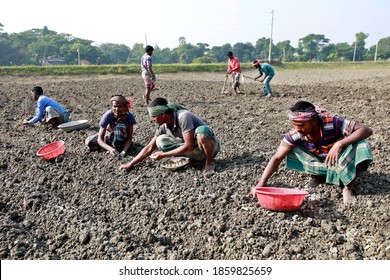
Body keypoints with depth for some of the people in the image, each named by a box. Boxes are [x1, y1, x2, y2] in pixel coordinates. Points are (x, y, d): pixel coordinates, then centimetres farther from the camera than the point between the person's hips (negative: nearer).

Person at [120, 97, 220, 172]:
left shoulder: (183, 117, -28)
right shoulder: (164, 126, -6)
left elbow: (189, 146, -30)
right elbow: (149, 148, 1)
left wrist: (163, 155, -24)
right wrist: (131, 164, -3)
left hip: (210, 147, -6)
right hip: (193, 152, 6)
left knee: (201, 130, -40)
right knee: (161, 141, -8)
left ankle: (210, 161, -15)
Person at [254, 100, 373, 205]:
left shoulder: (332, 122, -33)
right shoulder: (294, 134, -25)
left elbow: (367, 130, -34)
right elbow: (277, 158, -22)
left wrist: (339, 144, -47)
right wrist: (261, 183, -33)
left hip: (340, 163, -2)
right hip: (321, 163, 2)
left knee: (362, 146, -32)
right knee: (292, 151, -21)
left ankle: (348, 187, -10)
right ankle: (318, 177, 4)